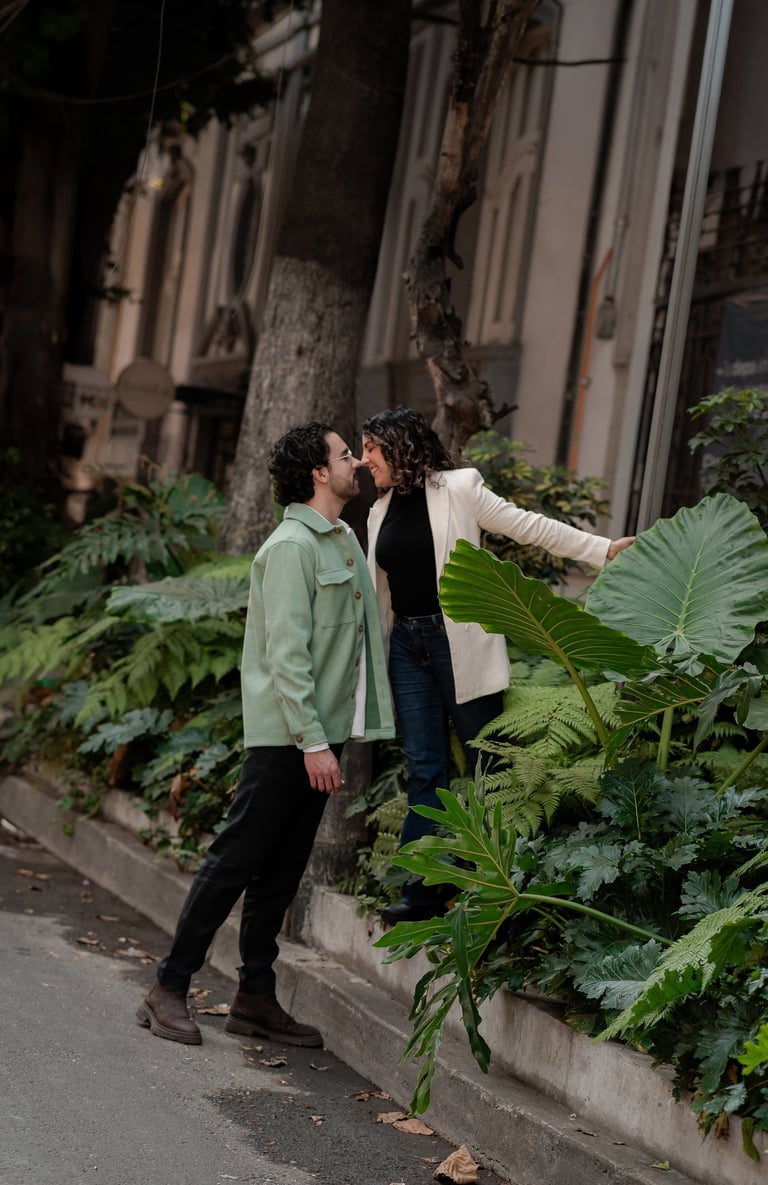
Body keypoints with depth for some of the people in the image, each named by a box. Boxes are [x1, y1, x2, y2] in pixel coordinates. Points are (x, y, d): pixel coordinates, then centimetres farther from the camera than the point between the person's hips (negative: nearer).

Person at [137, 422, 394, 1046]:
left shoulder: (344, 540, 15)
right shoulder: (292, 546, -13)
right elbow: (286, 654, -19)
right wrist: (313, 742, -22)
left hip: (324, 731, 8)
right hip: (287, 735, -8)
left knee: (281, 871, 11)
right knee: (235, 859, -4)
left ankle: (256, 998, 18)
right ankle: (169, 990, 4)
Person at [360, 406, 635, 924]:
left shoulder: (458, 488, -4)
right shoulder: (381, 512, 13)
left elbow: (527, 525, -2)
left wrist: (603, 549, -6)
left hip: (459, 642, -5)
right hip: (407, 646, 5)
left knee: (486, 763, 0)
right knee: (425, 770, 3)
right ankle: (424, 892, 3)